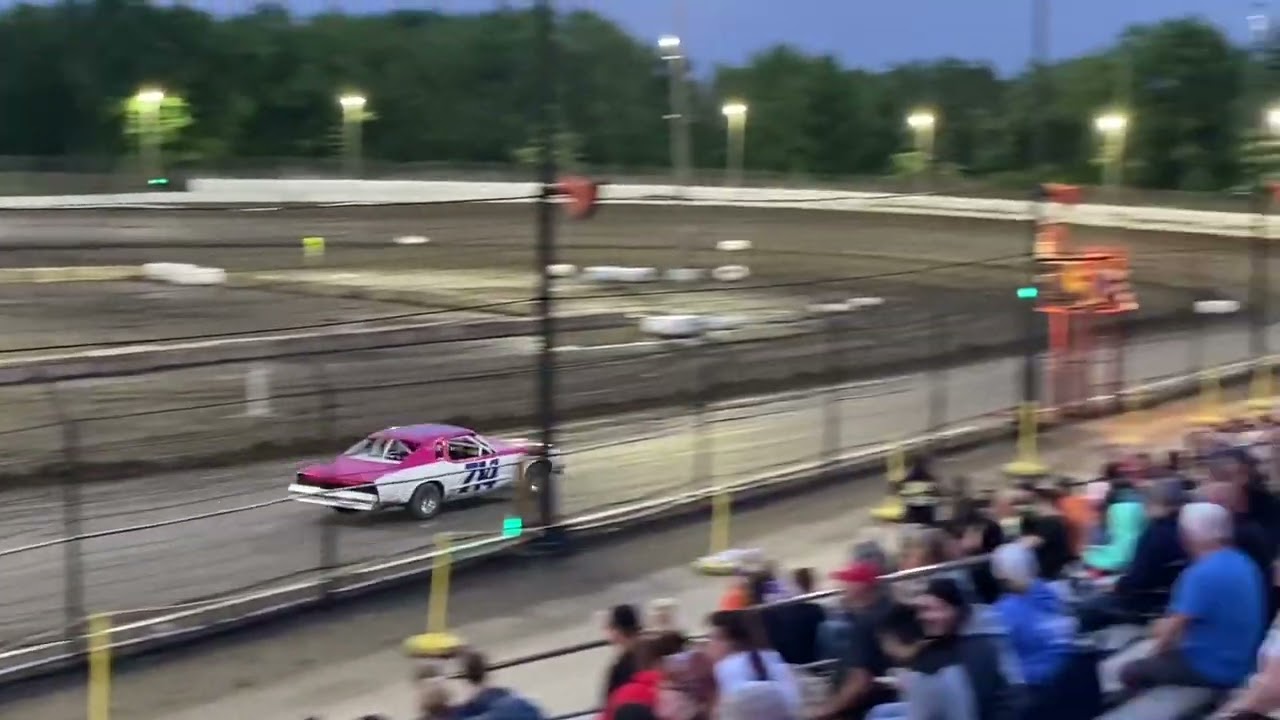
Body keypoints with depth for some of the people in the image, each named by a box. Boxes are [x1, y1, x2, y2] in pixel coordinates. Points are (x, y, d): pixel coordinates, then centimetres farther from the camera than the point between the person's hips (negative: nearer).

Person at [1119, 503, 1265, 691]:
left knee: (1131, 673, -1)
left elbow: (1176, 625, -16)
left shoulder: (1203, 573, -23)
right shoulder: (1244, 564, 5)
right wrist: (1169, 625, 14)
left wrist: (1156, 653, 3)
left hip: (1210, 670, -9)